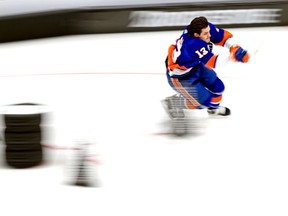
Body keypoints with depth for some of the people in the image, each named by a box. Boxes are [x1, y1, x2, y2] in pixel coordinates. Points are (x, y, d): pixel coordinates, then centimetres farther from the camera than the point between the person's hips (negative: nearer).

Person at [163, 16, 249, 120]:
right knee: (204, 100, -3)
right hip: (180, 77, -8)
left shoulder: (206, 28, -21)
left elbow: (224, 36, -11)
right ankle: (172, 103, 17)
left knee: (217, 86, 9)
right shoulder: (194, 45, -43)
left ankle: (214, 108, 41)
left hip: (195, 65, 8)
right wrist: (230, 56, -39)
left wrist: (235, 48, -26)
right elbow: (212, 62, -41)